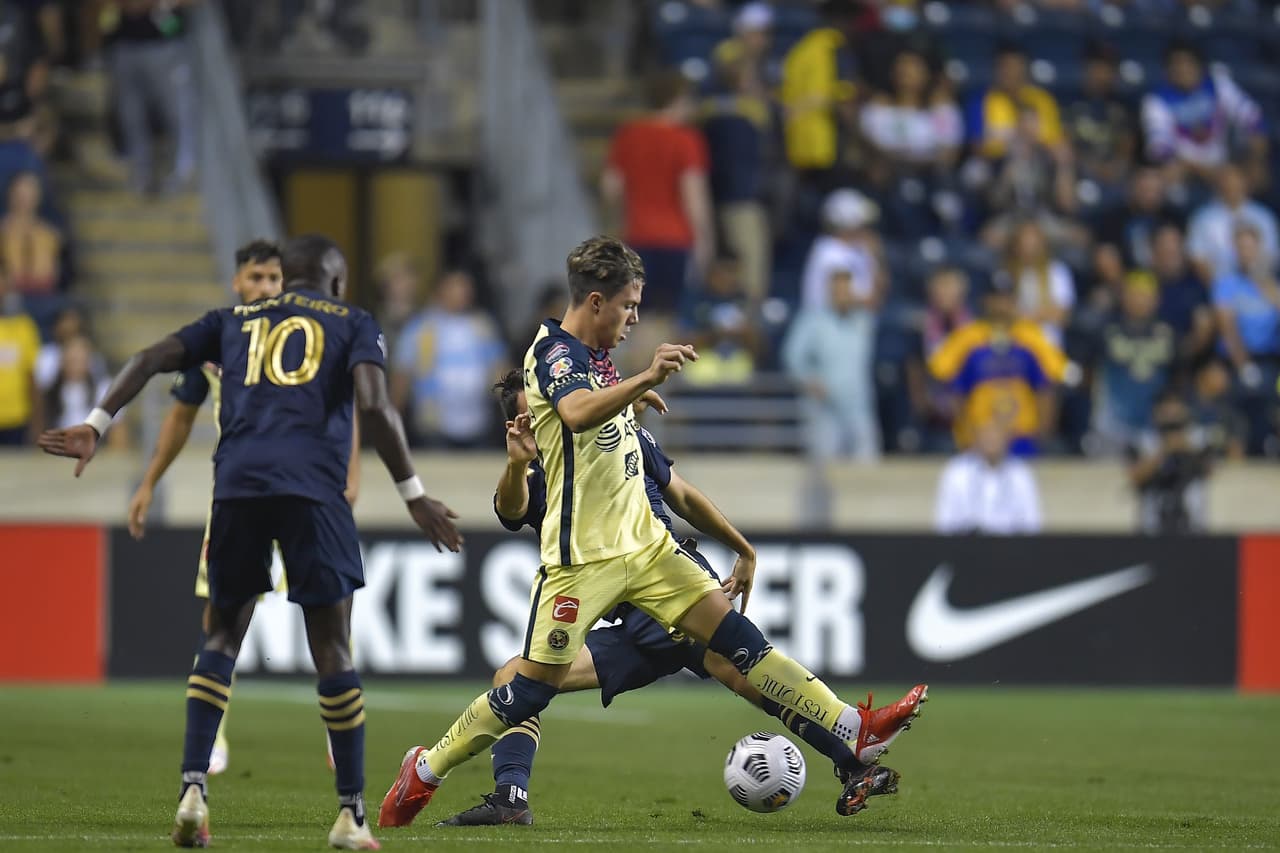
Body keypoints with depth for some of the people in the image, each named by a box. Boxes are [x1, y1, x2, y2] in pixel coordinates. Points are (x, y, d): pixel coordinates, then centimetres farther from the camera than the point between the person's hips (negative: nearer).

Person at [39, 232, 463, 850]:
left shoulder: (235, 320, 24)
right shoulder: (353, 324, 15)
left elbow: (153, 358, 12)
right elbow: (373, 403, -1)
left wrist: (97, 425, 9)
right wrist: (412, 493, 1)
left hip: (236, 484, 3)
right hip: (312, 487, -3)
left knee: (224, 634, 15)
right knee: (331, 648, 4)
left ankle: (193, 787, -2)